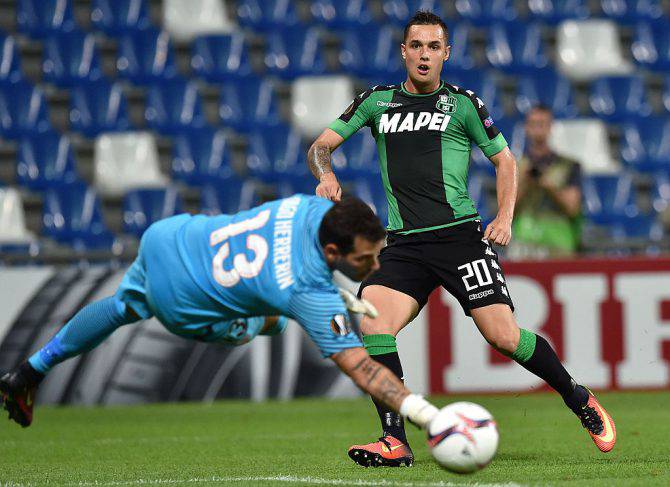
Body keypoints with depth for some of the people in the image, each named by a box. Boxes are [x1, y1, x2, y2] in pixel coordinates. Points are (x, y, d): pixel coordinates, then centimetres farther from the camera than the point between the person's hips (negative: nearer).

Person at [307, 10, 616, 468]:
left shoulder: (462, 103, 6)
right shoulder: (377, 102, 12)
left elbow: (505, 159, 13)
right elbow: (321, 146, 14)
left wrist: (505, 216, -2)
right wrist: (326, 174, -9)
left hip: (460, 236, -2)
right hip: (404, 245, 2)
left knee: (504, 336, -12)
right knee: (371, 326, -21)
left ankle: (580, 400, 13)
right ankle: (395, 442, -15)